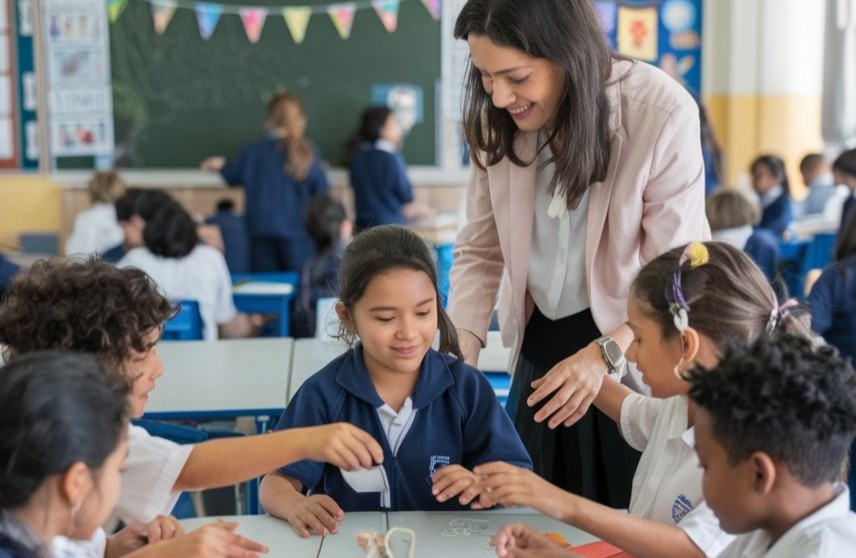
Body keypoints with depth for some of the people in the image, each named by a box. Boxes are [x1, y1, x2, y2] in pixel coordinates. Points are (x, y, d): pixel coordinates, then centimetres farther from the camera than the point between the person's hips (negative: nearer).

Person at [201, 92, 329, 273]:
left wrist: (220, 165, 39)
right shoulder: (308, 153, -6)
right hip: (298, 233, -2)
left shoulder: (253, 152, 2)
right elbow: (323, 192, -6)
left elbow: (233, 176, 19)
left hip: (262, 233, 2)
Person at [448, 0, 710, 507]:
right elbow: (480, 251, 1)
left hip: (633, 346, -4)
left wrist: (605, 353, -29)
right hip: (540, 345, 4)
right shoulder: (497, 119, -8)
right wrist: (463, 345, -14)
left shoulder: (663, 113, -22)